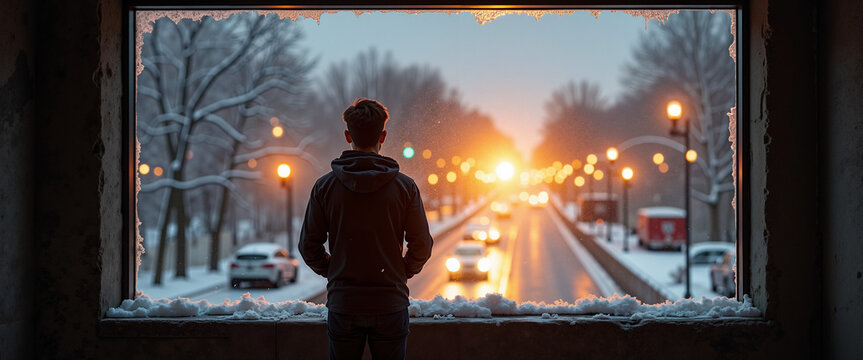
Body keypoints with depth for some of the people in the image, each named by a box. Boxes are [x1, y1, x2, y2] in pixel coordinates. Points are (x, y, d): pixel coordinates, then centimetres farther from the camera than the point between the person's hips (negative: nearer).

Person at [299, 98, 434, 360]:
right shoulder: (405, 186, -4)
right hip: (391, 304, 0)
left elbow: (308, 246, 0)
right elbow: (421, 246, -1)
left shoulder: (325, 186, -3)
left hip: (342, 304, 1)